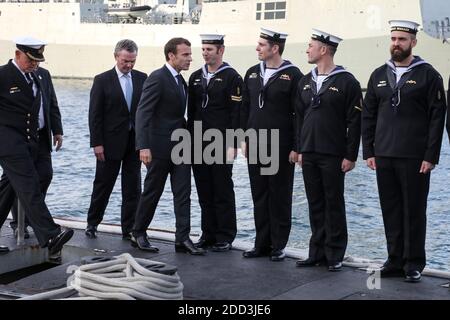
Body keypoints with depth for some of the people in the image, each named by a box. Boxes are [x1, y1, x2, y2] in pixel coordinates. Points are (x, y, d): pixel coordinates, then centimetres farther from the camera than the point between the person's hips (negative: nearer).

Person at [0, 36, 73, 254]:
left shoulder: (43, 75, 14)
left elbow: (52, 105, 24)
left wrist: (57, 131, 16)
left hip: (37, 141, 7)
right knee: (30, 188, -14)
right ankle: (50, 237, -23)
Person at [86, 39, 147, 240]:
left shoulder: (142, 79, 6)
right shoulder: (102, 80, -3)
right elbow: (95, 114, -5)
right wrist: (97, 143, -10)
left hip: (135, 141, 3)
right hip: (111, 142, -3)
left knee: (132, 188, 5)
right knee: (103, 185, 7)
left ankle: (129, 230, 11)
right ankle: (92, 223, 22)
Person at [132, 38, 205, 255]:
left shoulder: (181, 80, 12)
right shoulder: (157, 79, -15)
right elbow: (143, 113, -20)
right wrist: (144, 146, -27)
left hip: (180, 145, 8)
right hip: (160, 146, -8)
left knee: (183, 193, 2)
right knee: (152, 192, 4)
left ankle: (182, 238, 3)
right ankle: (138, 234, 20)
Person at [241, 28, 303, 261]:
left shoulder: (292, 75, -7)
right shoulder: (252, 74, 10)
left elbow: (299, 113, -8)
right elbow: (245, 109, 14)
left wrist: (296, 147, -11)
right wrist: (244, 139, 9)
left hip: (281, 147, -5)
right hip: (255, 146, 5)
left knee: (280, 198, 3)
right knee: (259, 197, 10)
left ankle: (278, 246, 11)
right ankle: (262, 244, 18)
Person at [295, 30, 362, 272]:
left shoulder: (346, 82, -7)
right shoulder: (305, 82, 12)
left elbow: (354, 122, -8)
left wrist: (350, 156, -11)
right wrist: (300, 150, 11)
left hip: (333, 156, -6)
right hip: (309, 155, 6)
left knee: (334, 205, 1)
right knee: (315, 205, 10)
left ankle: (334, 255, 9)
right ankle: (317, 253, 17)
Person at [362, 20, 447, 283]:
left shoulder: (428, 75, -2)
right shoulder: (379, 75, 11)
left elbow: (437, 118, -5)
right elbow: (368, 116, 13)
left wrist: (431, 156, -11)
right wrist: (368, 152, 6)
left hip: (415, 159, -4)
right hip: (383, 157, 4)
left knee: (414, 212, 1)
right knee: (391, 211, 9)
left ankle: (414, 264, 10)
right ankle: (395, 260, 18)